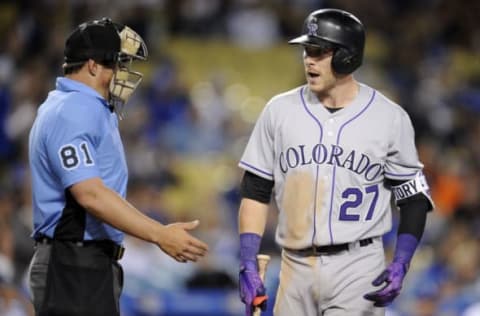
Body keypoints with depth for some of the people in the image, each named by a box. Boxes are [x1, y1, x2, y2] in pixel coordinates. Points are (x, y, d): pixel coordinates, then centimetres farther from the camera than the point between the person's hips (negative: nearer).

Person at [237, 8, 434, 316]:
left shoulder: (389, 117, -1)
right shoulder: (280, 111, 5)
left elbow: (413, 197, 4)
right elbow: (256, 192, 7)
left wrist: (400, 265, -9)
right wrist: (248, 266, -2)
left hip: (359, 267, -3)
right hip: (296, 268, 3)